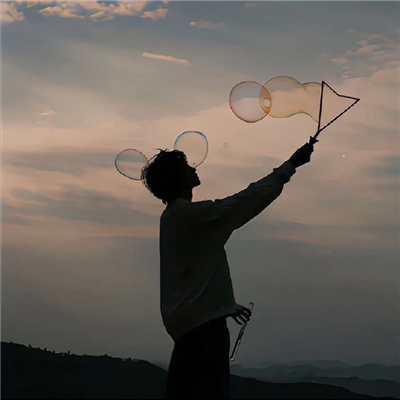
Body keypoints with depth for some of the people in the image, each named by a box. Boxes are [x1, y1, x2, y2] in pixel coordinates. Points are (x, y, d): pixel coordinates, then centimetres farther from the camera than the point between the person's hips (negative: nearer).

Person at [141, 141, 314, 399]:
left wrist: (228, 305, 28)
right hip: (202, 319, -10)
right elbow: (248, 200, -16)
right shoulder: (192, 214, -14)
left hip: (188, 318, 10)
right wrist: (291, 165, -10)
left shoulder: (174, 216, 16)